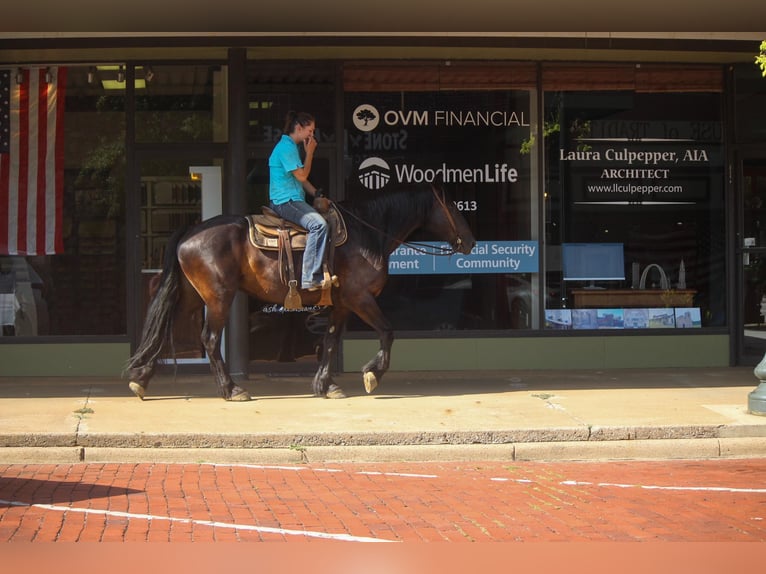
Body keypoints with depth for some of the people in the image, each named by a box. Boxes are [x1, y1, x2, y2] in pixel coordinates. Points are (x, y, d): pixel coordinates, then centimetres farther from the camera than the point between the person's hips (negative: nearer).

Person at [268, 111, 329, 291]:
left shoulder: (291, 146, 20)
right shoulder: (286, 147, -13)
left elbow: (302, 178, 23)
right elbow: (302, 175, -15)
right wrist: (310, 152, -5)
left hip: (293, 200, 11)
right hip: (285, 201, -11)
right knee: (319, 224, -29)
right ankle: (311, 279, -30)